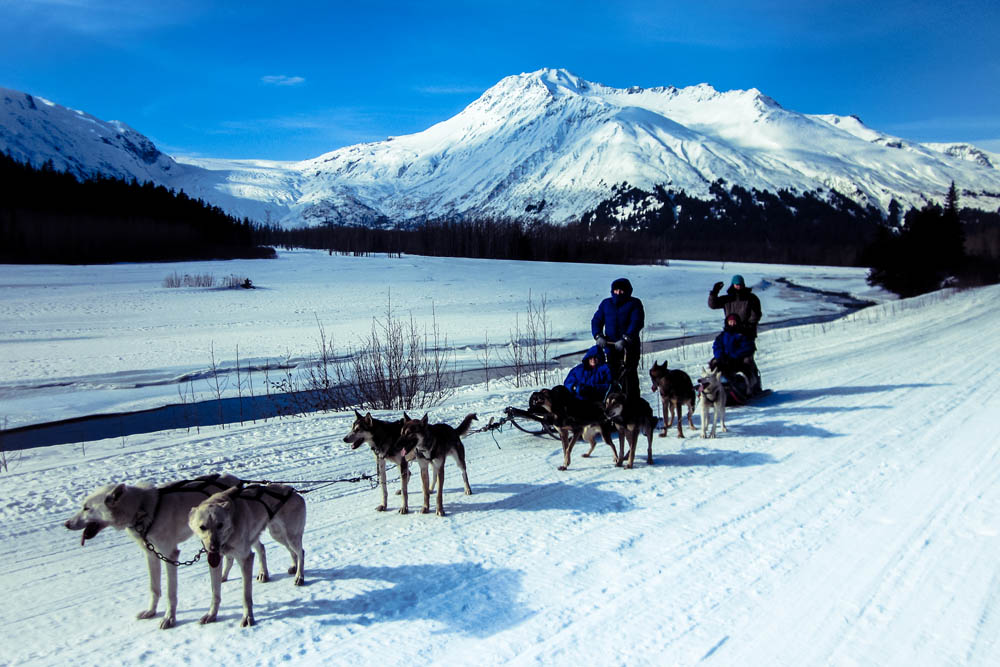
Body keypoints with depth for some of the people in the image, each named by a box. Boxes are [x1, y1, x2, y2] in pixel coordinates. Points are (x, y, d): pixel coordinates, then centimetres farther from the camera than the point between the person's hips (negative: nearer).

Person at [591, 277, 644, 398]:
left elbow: (637, 323, -10)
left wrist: (625, 339, -22)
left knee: (629, 377, -8)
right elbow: (596, 320, 11)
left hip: (630, 348, -4)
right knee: (612, 375, 6)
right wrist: (598, 336, -8)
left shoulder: (634, 304, 2)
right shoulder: (606, 303, 15)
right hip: (611, 347, 4)